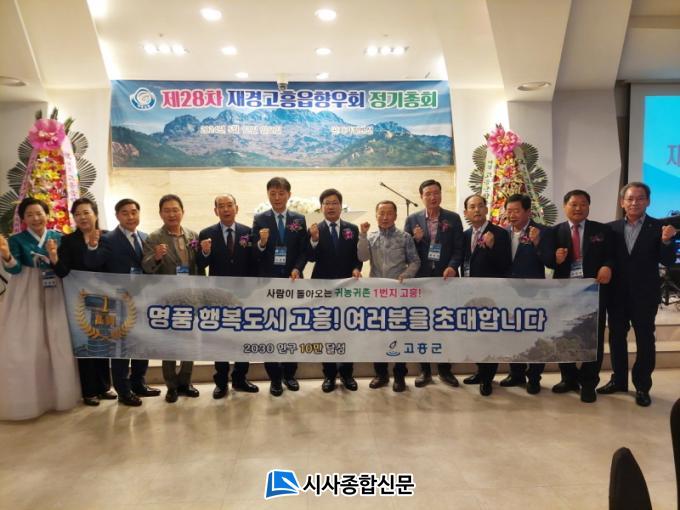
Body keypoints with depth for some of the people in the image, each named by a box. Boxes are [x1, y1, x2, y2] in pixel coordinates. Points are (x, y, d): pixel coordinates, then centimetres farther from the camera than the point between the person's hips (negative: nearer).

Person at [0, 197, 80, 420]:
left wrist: (55, 257, -18)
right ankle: (29, 398, 12)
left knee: (58, 344, 8)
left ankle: (57, 392, 22)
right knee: (25, 347, 0)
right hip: (27, 297, -2)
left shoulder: (58, 237, 5)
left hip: (54, 296, 2)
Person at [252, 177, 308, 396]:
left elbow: (304, 251, 3)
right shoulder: (259, 219, 3)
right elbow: (254, 255, -2)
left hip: (292, 281, 1)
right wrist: (261, 243, -23)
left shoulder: (299, 220, 7)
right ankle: (275, 378, 17)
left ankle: (289, 374, 25)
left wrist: (297, 269, -14)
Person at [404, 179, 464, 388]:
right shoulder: (412, 220, 4)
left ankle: (445, 369, 21)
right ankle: (424, 370, 18)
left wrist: (452, 267, -19)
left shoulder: (453, 218, 2)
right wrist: (416, 239, -16)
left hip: (445, 278, 0)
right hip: (421, 279, 1)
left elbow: (459, 248, -2)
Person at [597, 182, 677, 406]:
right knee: (616, 337, 12)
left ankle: (642, 386, 18)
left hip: (645, 294, -2)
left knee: (645, 340, 6)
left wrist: (666, 241, -25)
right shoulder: (612, 228, 2)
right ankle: (618, 380, 27)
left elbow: (667, 262, -9)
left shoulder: (659, 227, -4)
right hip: (617, 293, 3)